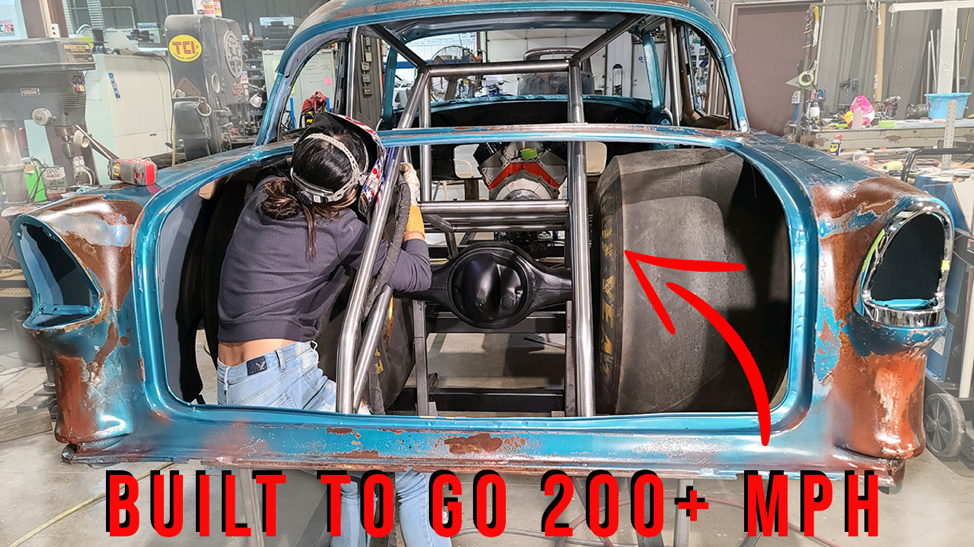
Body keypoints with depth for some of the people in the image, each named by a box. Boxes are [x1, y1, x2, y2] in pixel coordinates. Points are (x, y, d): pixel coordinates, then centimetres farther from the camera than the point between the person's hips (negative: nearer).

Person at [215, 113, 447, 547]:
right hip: (283, 381, -9)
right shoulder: (342, 228, -10)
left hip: (228, 390, 9)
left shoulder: (264, 193, 8)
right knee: (414, 474, -3)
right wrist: (411, 201, 12)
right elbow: (418, 275, 0)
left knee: (350, 480, 21)